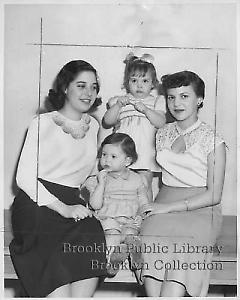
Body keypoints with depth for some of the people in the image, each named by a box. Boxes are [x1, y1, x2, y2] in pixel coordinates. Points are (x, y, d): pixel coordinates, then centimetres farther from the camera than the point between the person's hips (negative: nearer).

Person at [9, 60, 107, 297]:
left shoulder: (93, 125, 17)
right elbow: (24, 177, -7)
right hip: (37, 206, -5)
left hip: (72, 204, 5)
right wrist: (62, 208, -17)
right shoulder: (43, 123, 0)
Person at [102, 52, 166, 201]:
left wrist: (145, 109, -15)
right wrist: (118, 105, -12)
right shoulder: (119, 100, 12)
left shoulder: (156, 101, 11)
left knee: (145, 186, 2)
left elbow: (161, 123, -4)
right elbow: (107, 122, 1)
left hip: (146, 153, -1)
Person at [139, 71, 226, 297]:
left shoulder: (212, 140, 1)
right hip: (164, 205, 4)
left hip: (199, 210, -3)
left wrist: (170, 207, -11)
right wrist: (157, 205, 4)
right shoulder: (162, 134, 16)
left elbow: (213, 195, -4)